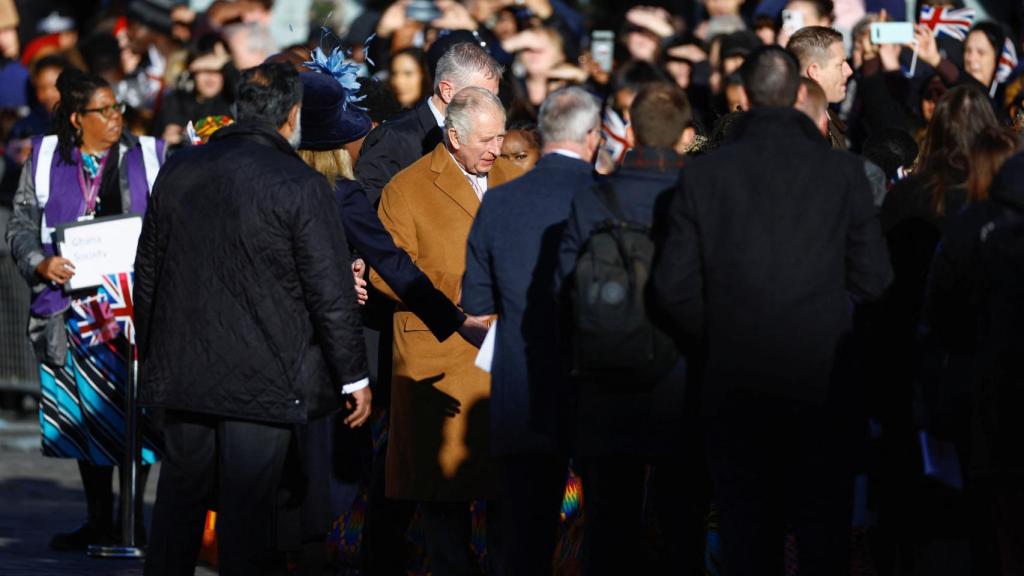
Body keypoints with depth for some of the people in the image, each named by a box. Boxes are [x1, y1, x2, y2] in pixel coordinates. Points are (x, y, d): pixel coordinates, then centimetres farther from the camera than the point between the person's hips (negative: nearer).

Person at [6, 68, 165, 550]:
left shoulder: (148, 156, 6)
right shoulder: (46, 159, 8)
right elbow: (22, 224, 9)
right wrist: (41, 263, -9)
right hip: (73, 305, 1)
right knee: (84, 415, 6)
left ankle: (134, 522, 5)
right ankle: (98, 522, 15)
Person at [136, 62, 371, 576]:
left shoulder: (179, 170, 3)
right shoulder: (300, 186, -13)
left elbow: (148, 271, 11)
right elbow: (330, 293, -12)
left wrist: (150, 351, 22)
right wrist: (354, 376, -2)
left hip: (181, 372, 5)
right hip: (263, 375, -5)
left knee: (179, 497, 16)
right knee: (246, 512, 0)